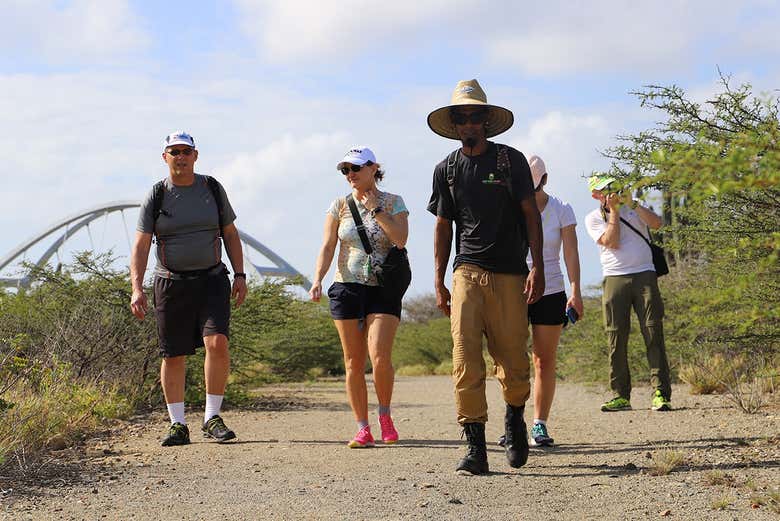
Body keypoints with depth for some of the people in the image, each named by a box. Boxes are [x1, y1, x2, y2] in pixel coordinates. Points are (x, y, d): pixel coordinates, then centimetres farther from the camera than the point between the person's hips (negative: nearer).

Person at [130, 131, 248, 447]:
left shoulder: (213, 189, 5)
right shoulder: (156, 197, 0)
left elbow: (230, 234, 12)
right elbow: (140, 246, -4)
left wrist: (240, 275, 2)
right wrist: (137, 288, -16)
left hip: (211, 280, 0)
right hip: (170, 283, 0)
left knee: (217, 343, -18)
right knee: (173, 356, 3)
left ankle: (212, 419, -7)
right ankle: (178, 426, 14)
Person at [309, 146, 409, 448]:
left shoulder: (393, 203, 4)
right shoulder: (340, 206, 8)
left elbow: (401, 239, -11)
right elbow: (327, 246, 1)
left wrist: (375, 208, -10)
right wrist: (317, 279, -13)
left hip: (383, 290, -2)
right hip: (347, 288, 2)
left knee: (380, 357, -16)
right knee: (354, 363, 1)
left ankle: (385, 416, 9)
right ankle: (363, 429, 8)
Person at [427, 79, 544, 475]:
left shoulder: (512, 160, 4)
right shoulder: (446, 170, 10)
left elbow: (531, 215, 3)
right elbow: (443, 226, 14)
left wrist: (538, 267, -6)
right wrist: (439, 283, 9)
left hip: (510, 275, -1)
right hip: (467, 273, 1)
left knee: (514, 362, 0)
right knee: (466, 360, -11)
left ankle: (515, 420, 30)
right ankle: (475, 447, -9)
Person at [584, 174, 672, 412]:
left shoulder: (635, 207, 16)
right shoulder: (593, 218, 10)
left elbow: (656, 224, -3)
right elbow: (611, 243, -6)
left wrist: (632, 204, -8)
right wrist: (613, 211, -4)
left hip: (644, 275, 1)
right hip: (614, 279, -1)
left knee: (653, 335, -8)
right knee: (616, 339, -3)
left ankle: (661, 394, -10)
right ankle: (621, 396, 3)